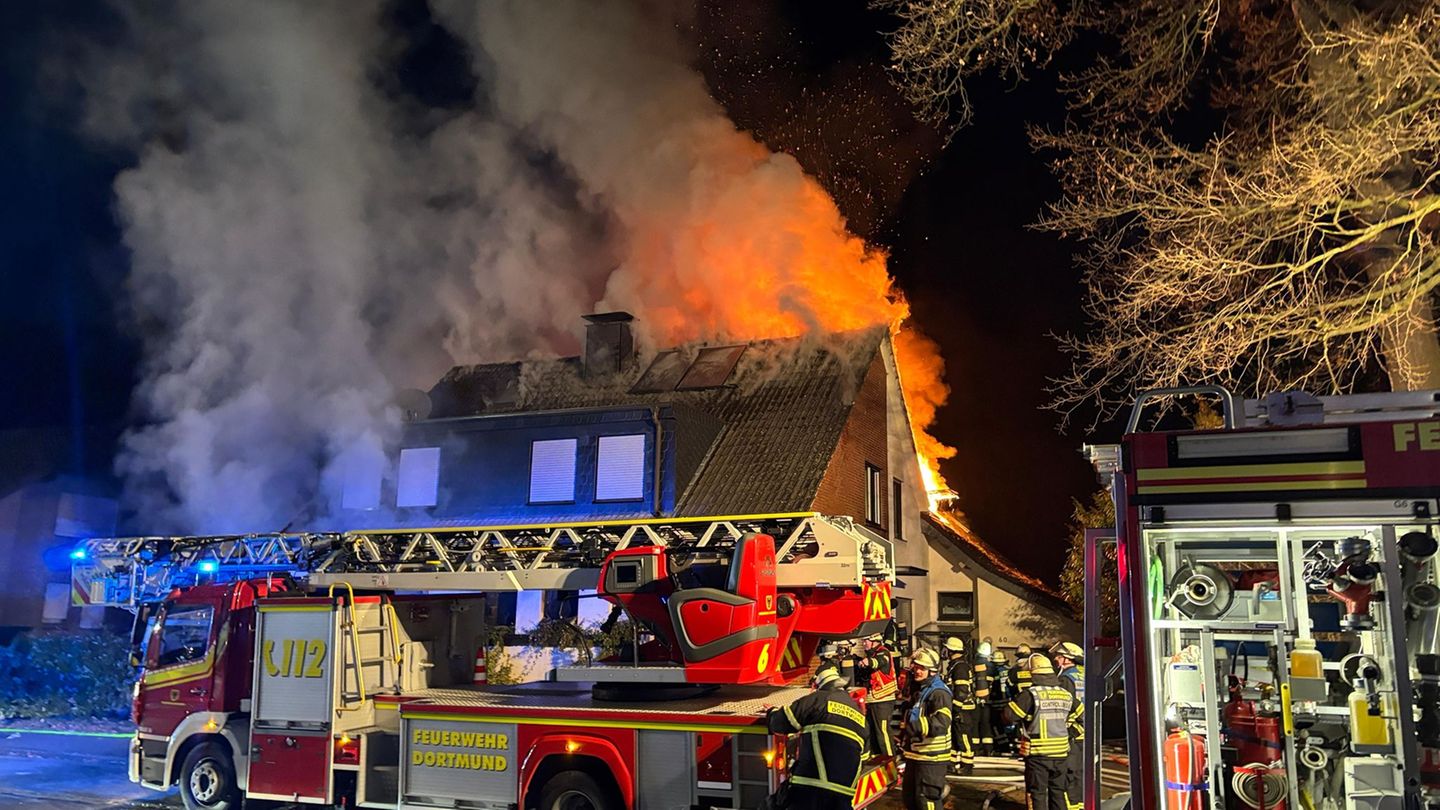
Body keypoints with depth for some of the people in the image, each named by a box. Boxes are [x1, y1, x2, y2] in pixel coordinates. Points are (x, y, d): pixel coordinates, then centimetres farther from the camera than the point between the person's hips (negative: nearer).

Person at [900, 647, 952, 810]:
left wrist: (918, 725, -45)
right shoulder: (918, 689, 16)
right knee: (908, 797, 19)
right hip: (915, 754, 10)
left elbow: (941, 723, -32)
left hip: (931, 757, -10)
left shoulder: (939, 692, -17)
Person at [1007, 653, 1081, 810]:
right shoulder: (1066, 694, 2)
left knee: (1037, 793, 6)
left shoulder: (1030, 694, -15)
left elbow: (1008, 714, -16)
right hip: (1060, 752, 4)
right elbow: (1078, 713, 15)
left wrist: (1021, 721, 4)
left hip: (1037, 754, -4)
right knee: (1058, 791, 16)